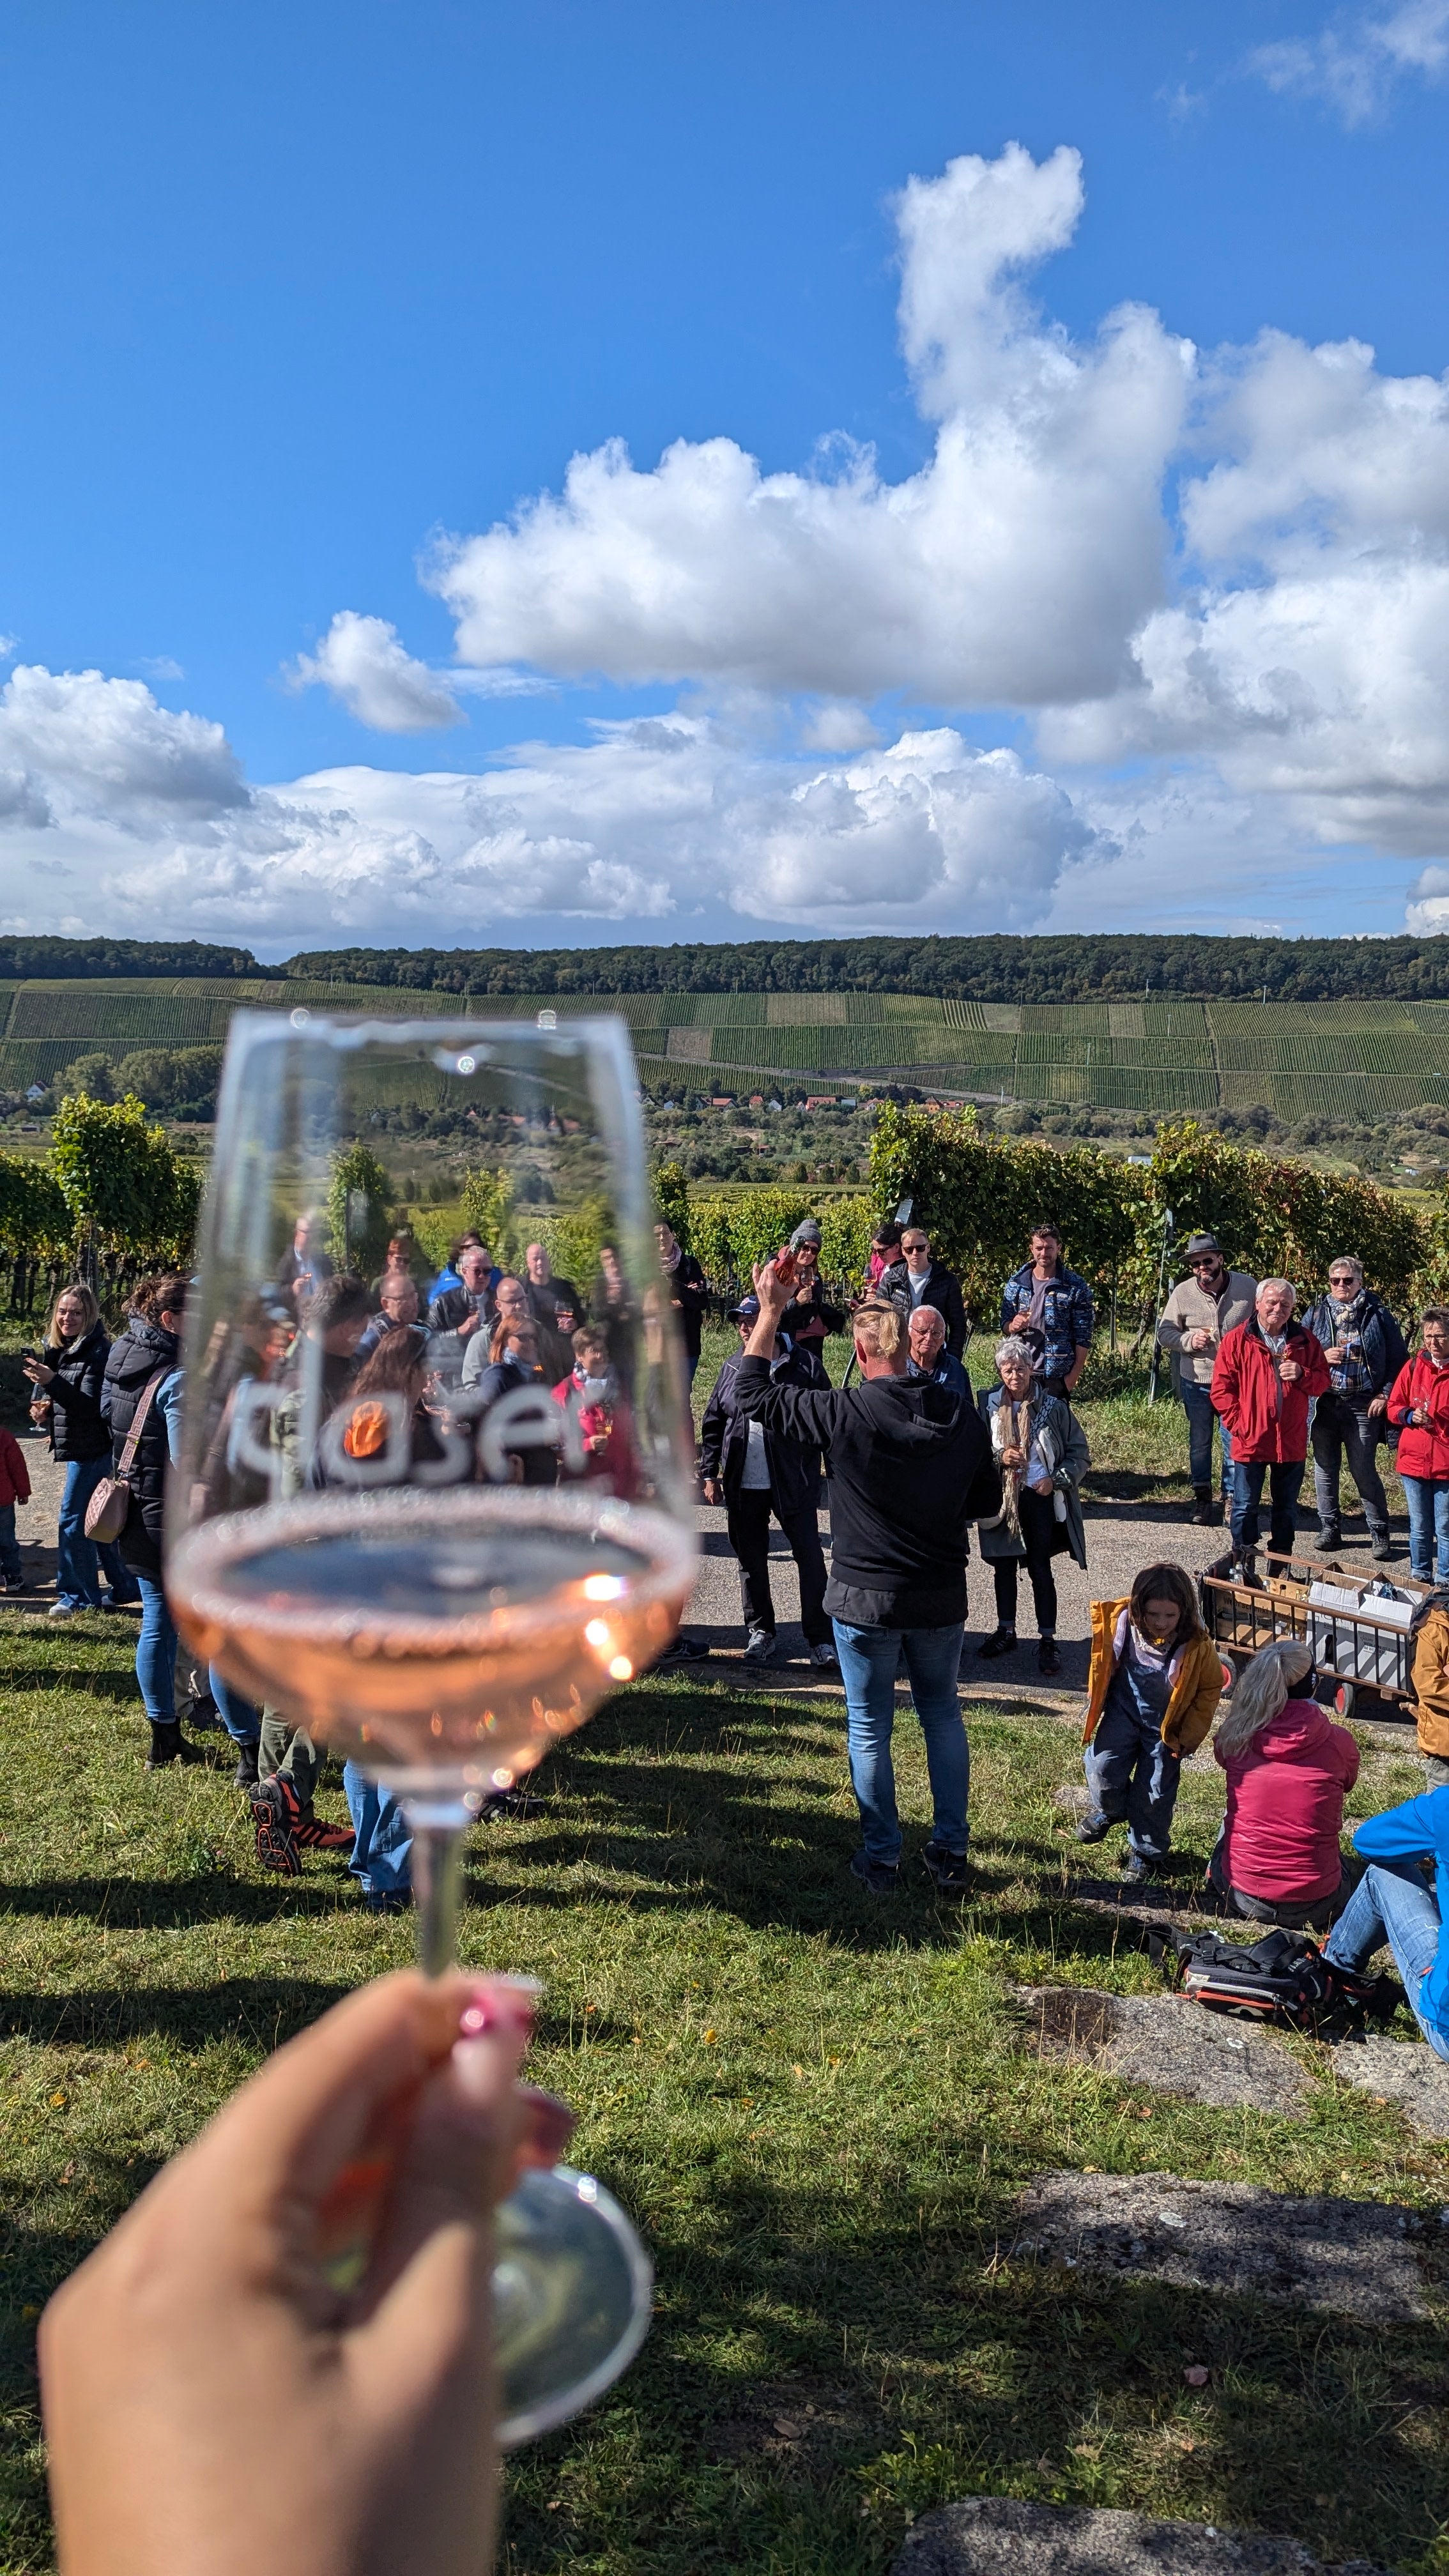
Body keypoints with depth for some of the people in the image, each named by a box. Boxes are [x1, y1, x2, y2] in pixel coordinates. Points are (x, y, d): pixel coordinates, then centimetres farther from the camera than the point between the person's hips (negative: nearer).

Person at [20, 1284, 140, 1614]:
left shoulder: (98, 1352, -16)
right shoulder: (58, 1350, 10)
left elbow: (91, 1404, -23)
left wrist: (52, 1382, -33)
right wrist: (45, 1410, 0)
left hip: (91, 1448, -9)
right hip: (77, 1447, 9)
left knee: (72, 1521, -4)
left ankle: (77, 1596, 6)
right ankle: (125, 1587, 24)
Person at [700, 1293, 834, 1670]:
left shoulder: (804, 1365, -5)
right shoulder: (733, 1368, 8)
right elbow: (712, 1423, 12)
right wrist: (710, 1474, 7)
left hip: (794, 1483, -4)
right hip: (742, 1485, 4)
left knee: (810, 1557, -2)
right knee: (751, 1561, 12)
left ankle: (819, 1639, 7)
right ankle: (760, 1632, 26)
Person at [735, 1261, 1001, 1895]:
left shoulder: (844, 1413, -19)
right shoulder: (962, 1415, -7)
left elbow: (752, 1393, -9)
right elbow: (987, 1501, 5)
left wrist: (770, 1311, -4)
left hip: (866, 1598, -3)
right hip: (942, 1597, 4)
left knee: (869, 1728, 12)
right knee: (943, 1717, 20)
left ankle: (881, 1858, 22)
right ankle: (950, 1855, 26)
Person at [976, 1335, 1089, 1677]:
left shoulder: (1053, 1406, -6)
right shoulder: (989, 1404, -1)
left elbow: (1080, 1453, -1)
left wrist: (1056, 1479, -14)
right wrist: (998, 1457, -14)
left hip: (1039, 1499, -3)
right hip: (1000, 1498, 3)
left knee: (1040, 1569, 2)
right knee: (1003, 1566, 13)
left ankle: (1048, 1640, 10)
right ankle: (1006, 1631, 28)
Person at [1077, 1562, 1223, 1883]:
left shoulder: (1197, 1644, -25)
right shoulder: (1121, 1623, -21)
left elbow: (1210, 1689, -9)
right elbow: (1105, 1665, 0)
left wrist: (1189, 1736, -8)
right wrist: (1095, 1707, 7)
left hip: (1166, 1727, -1)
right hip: (1124, 1713, 1)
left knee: (1155, 1794, 7)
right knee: (1102, 1767, -11)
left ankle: (1144, 1851, 33)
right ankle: (1109, 1809, 24)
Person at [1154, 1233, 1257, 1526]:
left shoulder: (1248, 1286, -8)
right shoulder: (1182, 1292, -8)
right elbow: (1164, 1332, 0)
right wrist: (1189, 1341, -18)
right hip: (1196, 1380, 1)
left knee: (1234, 1441, 2)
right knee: (1199, 1440, 12)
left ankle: (1230, 1496, 16)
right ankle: (1202, 1495, 25)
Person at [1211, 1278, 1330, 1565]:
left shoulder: (1304, 1339, 5)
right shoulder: (1237, 1339, -3)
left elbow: (1322, 1383, 8)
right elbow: (1221, 1388, -4)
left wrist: (1302, 1375, -13)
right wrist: (1239, 1423, -12)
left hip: (1292, 1442, 3)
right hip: (1250, 1441, -3)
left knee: (1286, 1508, 12)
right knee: (1245, 1507, 4)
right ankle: (1241, 1568, 13)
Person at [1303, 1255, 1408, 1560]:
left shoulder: (1378, 1314, 1)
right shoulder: (1316, 1314, 7)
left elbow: (1398, 1358, 3)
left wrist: (1385, 1395, -4)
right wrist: (1321, 1357, -9)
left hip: (1363, 1405, -3)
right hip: (1324, 1403, 3)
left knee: (1364, 1470, -3)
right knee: (1325, 1467, 8)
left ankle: (1380, 1534, 9)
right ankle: (1328, 1529, 19)